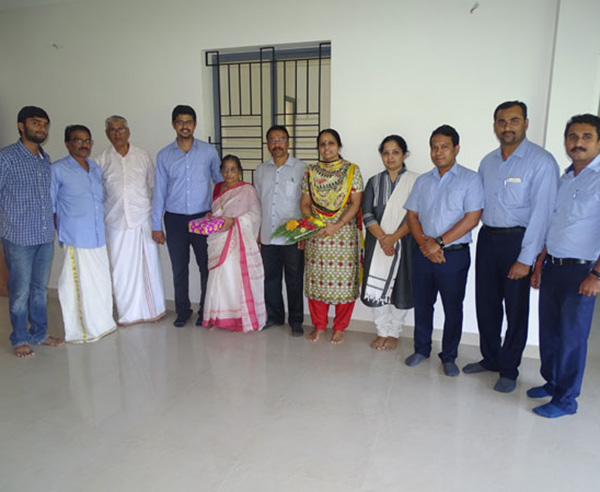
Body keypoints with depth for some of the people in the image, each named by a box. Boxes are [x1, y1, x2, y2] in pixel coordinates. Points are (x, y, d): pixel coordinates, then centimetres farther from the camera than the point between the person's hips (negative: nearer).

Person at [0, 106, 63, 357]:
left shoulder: (46, 159, 10)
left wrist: (56, 225, 16)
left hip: (46, 236, 5)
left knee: (40, 289, 15)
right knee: (21, 292, 5)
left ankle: (39, 333, 29)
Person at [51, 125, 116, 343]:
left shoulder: (96, 168, 13)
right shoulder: (57, 170, -5)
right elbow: (50, 206, -2)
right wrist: (62, 231, -3)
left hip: (98, 237, 6)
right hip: (76, 239, -6)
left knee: (101, 282, 14)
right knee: (79, 284, 2)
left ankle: (101, 324, 30)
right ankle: (81, 330, 16)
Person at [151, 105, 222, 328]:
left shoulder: (209, 151, 2)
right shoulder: (164, 155, 4)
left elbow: (221, 181, 10)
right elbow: (159, 191, 6)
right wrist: (156, 226, 4)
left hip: (203, 217, -1)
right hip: (175, 219, 1)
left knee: (207, 266, 4)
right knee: (179, 268, 9)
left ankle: (205, 311, 20)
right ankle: (182, 311, 25)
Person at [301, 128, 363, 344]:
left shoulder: (352, 170, 1)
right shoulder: (310, 171, 9)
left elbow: (356, 203, -5)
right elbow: (304, 203, 7)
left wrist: (337, 226, -16)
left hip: (344, 233, -2)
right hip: (315, 235, 2)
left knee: (344, 280, 1)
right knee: (317, 279, 6)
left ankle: (339, 328, 17)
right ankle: (318, 326, 22)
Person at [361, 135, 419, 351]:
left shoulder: (415, 181, 0)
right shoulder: (374, 182, 9)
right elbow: (367, 215, -1)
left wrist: (394, 237, -19)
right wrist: (383, 237, -16)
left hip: (403, 243, -2)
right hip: (377, 243, 2)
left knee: (400, 286, 4)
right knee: (376, 286, 3)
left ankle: (394, 333, 22)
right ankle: (382, 331, 21)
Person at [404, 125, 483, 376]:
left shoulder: (470, 179, -3)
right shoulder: (423, 181, 11)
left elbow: (472, 218, -12)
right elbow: (411, 215, 7)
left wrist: (439, 243, -16)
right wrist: (424, 242, -11)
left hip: (454, 254, -4)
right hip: (423, 253, 4)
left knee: (453, 308, 7)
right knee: (422, 304, 13)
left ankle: (449, 357, 23)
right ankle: (422, 349, 30)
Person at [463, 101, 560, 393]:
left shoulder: (541, 162, -9)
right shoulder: (488, 162, 10)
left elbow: (541, 213, -14)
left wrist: (526, 259, -17)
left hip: (517, 240, -5)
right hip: (487, 238, 6)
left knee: (516, 309, 5)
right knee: (486, 304, 13)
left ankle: (509, 370, 23)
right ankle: (490, 359, 32)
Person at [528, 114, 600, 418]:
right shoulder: (565, 179, 14)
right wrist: (539, 264, 15)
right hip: (552, 267, 7)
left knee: (572, 338, 3)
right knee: (548, 332, 15)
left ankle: (566, 399, 18)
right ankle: (551, 383, 33)